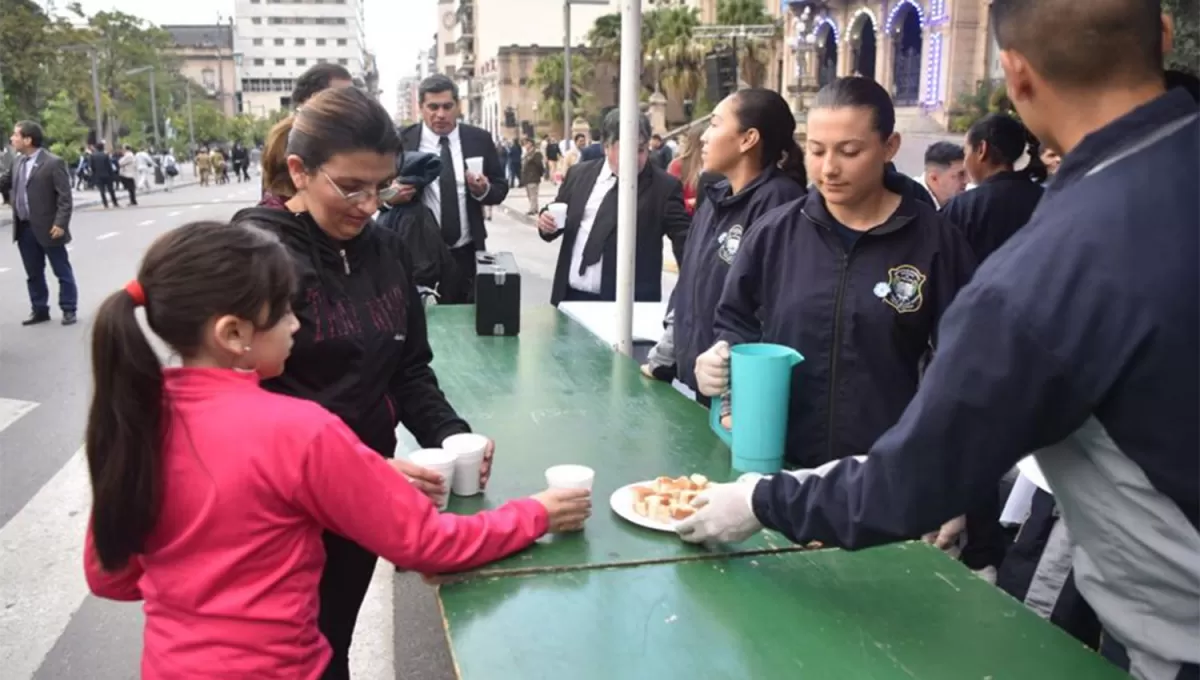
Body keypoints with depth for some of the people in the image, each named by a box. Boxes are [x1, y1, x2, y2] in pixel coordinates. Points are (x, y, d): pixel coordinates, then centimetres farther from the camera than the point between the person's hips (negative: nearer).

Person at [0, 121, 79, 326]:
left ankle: (69, 310, 13)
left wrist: (60, 223, -21)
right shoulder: (18, 162, 9)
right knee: (33, 274, 14)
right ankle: (39, 310, 24)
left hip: (48, 228, -7)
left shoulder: (53, 163, -12)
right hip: (24, 228, 7)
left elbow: (65, 197, -15)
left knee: (62, 272, 5)